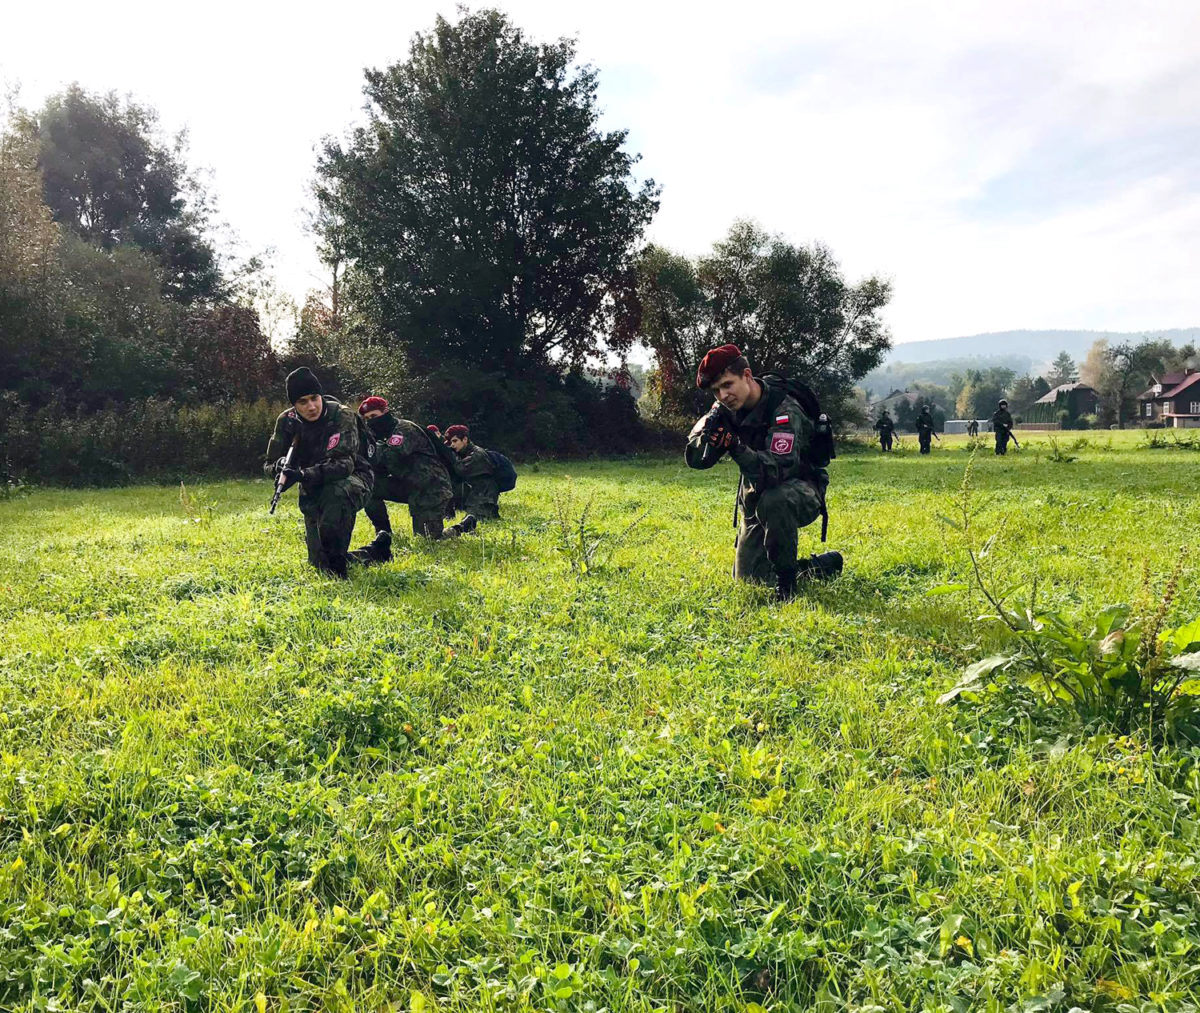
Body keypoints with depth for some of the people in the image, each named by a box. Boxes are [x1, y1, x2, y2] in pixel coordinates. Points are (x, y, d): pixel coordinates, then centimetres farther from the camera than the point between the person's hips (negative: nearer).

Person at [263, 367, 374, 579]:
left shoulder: (342, 416, -23)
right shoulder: (287, 421, -10)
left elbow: (344, 463, -34)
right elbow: (270, 464, -6)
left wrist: (304, 474, -48)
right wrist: (280, 466, -32)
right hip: (314, 491, 4)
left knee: (338, 492, -42)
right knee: (317, 561, 0)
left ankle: (335, 562, -30)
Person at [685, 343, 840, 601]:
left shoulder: (784, 410, -27)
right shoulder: (725, 410, -6)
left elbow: (778, 470, -41)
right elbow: (695, 460, -10)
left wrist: (736, 447, -52)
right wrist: (706, 432, -31)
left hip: (801, 494, -7)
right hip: (756, 499, 7)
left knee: (773, 500, -42)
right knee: (748, 579, 6)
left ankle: (787, 579, -21)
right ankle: (824, 564, 29)